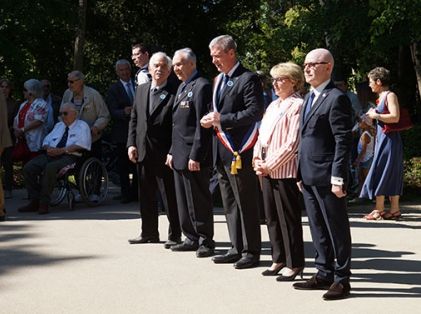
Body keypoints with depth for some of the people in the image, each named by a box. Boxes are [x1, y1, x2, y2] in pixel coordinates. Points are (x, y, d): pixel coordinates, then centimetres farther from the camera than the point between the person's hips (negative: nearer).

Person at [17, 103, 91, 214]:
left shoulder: (82, 126, 8)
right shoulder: (58, 126, 30)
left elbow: (81, 145, -8)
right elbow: (46, 141, 25)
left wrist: (62, 150, -17)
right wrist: (48, 148, 0)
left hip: (69, 156, -7)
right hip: (50, 155, 7)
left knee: (50, 168, -37)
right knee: (28, 168, -17)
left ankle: (44, 203, -30)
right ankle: (35, 202, -15)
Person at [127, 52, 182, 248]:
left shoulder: (174, 93, -8)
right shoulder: (141, 90, 12)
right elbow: (134, 119, 15)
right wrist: (131, 144, 4)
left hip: (164, 154, -6)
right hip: (143, 152, 6)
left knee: (170, 196, 0)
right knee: (146, 195, 15)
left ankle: (175, 235, 9)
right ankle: (149, 233, 26)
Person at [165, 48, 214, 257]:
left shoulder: (201, 86, -11)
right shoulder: (182, 87, 19)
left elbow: (202, 124, -17)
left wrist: (195, 156, -20)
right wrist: (172, 151, 17)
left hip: (193, 156, -9)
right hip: (180, 155, 9)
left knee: (198, 200, -3)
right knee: (183, 200, 13)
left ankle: (206, 241, 6)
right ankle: (192, 239, 21)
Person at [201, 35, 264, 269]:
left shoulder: (248, 79, -10)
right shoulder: (219, 80, 17)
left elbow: (255, 112, -18)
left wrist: (222, 119, -18)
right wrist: (211, 120, 3)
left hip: (240, 151, -9)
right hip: (222, 150, 9)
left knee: (246, 204, -2)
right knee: (230, 204, 14)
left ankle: (251, 252, 6)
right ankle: (237, 248, 23)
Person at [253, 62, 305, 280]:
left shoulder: (296, 105, -10)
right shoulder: (273, 105, 17)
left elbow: (292, 143, -16)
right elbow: (262, 135, 18)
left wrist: (270, 164, -13)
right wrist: (257, 160, 3)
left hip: (284, 170, -8)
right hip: (266, 170, 8)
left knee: (289, 218, -1)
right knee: (272, 217, 13)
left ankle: (294, 263, 8)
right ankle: (278, 259, 23)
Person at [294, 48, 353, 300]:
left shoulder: (336, 98, -12)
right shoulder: (310, 98, 16)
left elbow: (344, 141, -16)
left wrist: (338, 178, -20)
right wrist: (301, 173, 16)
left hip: (327, 177, -9)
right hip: (309, 176, 9)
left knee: (337, 230, 1)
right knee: (318, 229, 15)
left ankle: (342, 279, 10)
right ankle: (324, 274, 25)